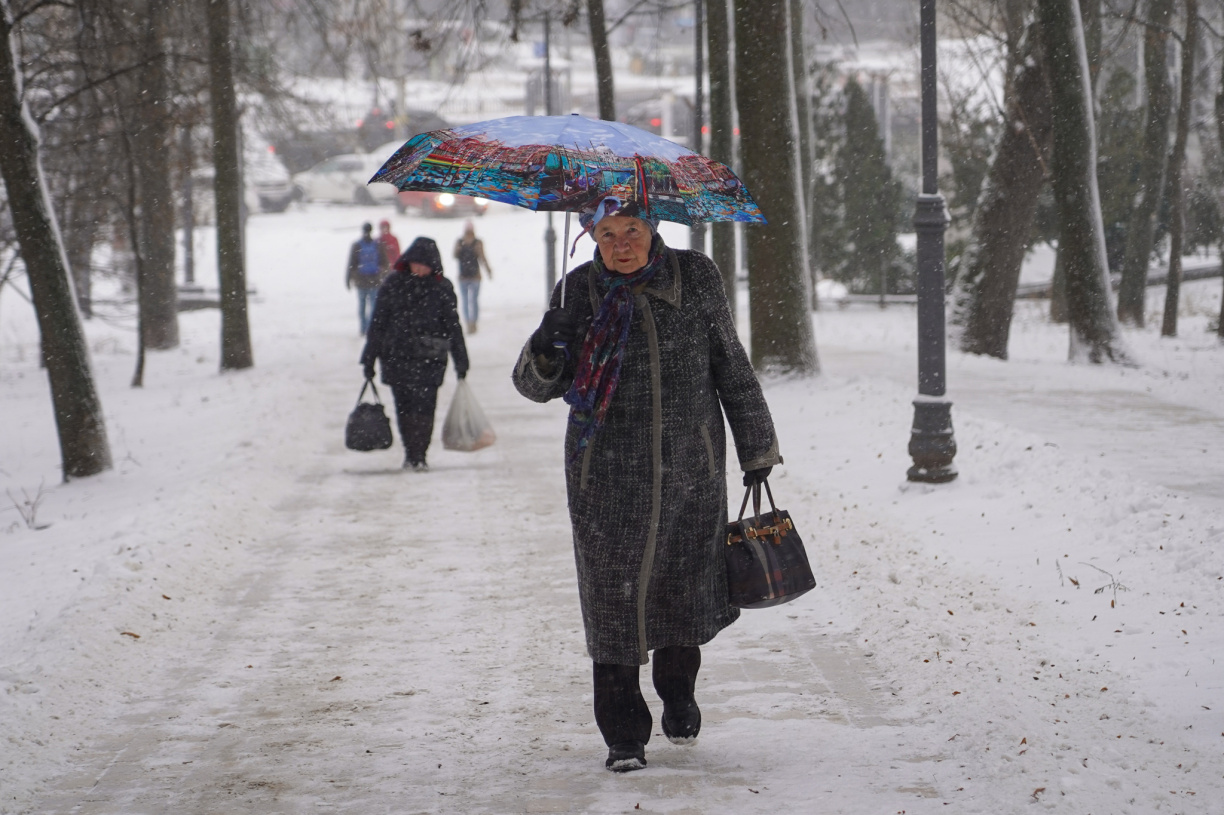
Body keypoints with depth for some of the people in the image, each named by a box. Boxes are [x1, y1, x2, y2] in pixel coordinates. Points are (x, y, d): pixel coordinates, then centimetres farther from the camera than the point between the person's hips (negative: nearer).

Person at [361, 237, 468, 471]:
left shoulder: (442, 288, 2)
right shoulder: (394, 283, 3)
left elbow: (453, 326, 7)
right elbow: (378, 321, 6)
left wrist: (461, 362, 7)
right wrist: (370, 358, 5)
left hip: (429, 360, -1)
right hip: (396, 356, 1)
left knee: (424, 408, -8)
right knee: (404, 408, 6)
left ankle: (419, 456, -2)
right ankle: (410, 453, 19)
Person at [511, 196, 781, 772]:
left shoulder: (695, 279, 2)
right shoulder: (580, 291, 0)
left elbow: (730, 365, 11)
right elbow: (537, 387, -1)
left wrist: (756, 446, 13)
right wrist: (544, 353, -24)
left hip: (691, 469, 1)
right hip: (608, 476, -1)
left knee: (684, 591, 10)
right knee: (612, 596, -3)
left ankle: (678, 698, 38)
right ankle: (623, 735, 7)